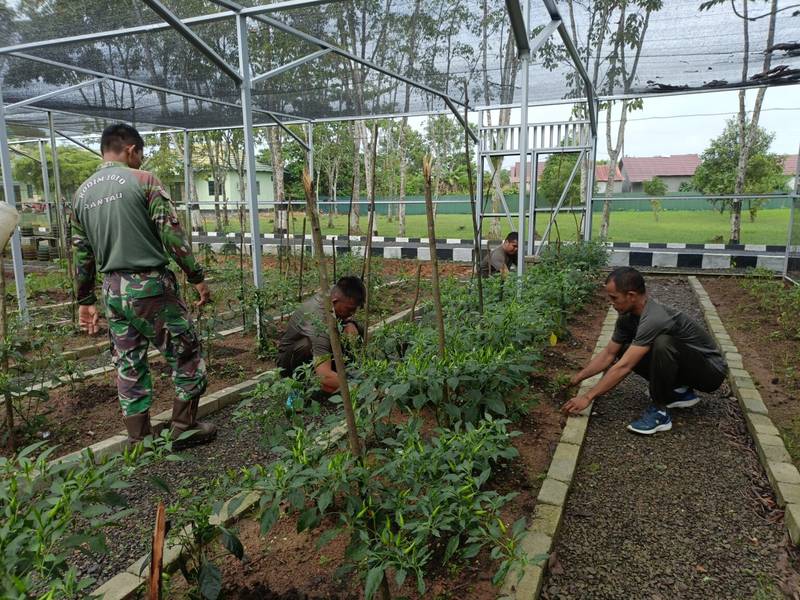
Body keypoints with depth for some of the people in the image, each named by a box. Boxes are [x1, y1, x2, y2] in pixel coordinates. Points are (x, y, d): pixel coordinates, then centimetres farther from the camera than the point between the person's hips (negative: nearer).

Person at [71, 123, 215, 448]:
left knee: (128, 366, 13)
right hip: (150, 285, -6)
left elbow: (81, 254, 14)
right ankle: (184, 426, 16)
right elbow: (172, 234, -12)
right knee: (186, 353, 9)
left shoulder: (81, 194, 12)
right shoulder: (143, 180, -6)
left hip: (113, 290, 6)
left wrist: (85, 301, 20)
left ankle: (138, 439, 21)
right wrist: (197, 277, -7)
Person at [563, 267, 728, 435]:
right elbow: (608, 354, 5)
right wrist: (576, 379, 1)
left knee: (663, 343, -35)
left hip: (711, 370, -8)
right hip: (684, 368, 8)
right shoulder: (627, 316, -6)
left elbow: (623, 367, -33)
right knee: (624, 352, -4)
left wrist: (588, 397, -27)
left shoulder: (654, 319, -32)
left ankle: (660, 411, -17)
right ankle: (680, 391, 9)